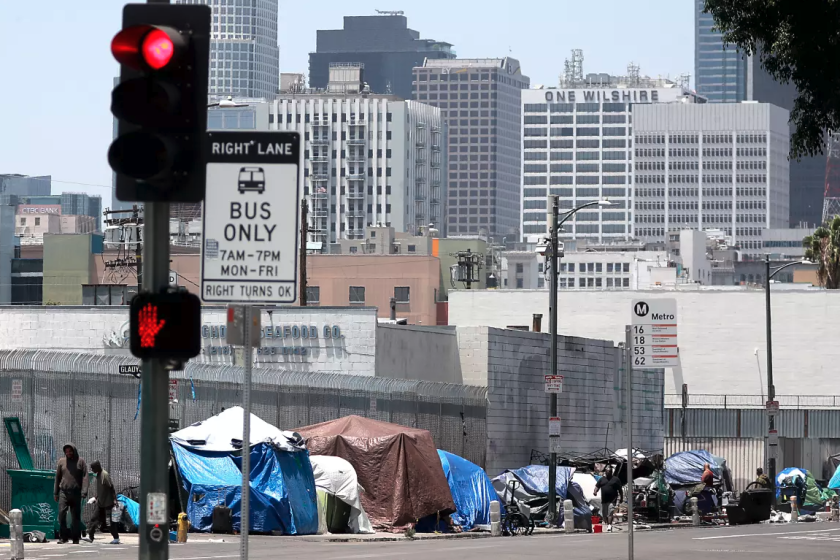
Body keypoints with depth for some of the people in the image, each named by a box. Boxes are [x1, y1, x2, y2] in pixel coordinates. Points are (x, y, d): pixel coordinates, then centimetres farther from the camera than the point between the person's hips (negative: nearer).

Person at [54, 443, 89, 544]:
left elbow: (85, 478, 0)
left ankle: (75, 538, 9)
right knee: (62, 514, -12)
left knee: (76, 516, 3)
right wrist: (55, 492, 10)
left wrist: (84, 491, -11)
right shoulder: (61, 462, 10)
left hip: (76, 493, -1)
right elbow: (57, 478, 14)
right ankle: (63, 538, -8)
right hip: (64, 492, 1)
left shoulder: (81, 462, 6)